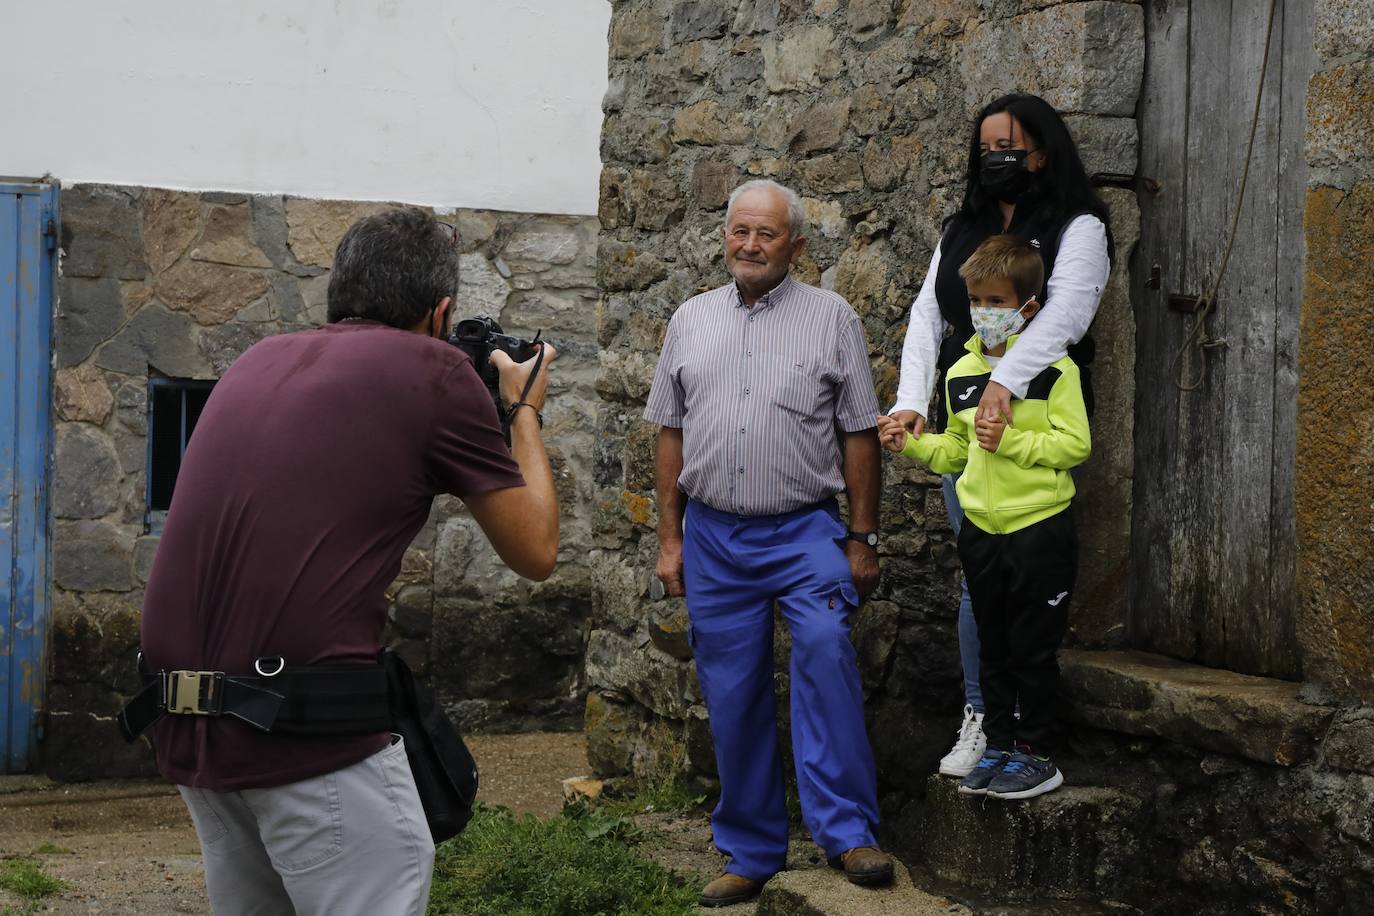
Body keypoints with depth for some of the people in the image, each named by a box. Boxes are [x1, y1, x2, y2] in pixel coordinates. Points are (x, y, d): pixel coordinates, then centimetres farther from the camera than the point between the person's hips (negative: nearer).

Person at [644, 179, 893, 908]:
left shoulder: (830, 318, 2)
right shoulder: (692, 320, 11)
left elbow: (860, 435, 2)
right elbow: (671, 436, 13)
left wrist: (863, 540, -1)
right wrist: (670, 539, 9)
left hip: (805, 531, -3)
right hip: (713, 536, 3)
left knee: (825, 652, -26)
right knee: (732, 698, 6)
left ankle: (847, 832, -21)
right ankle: (751, 854, 16)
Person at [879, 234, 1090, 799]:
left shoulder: (1055, 369, -9)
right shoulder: (961, 375, 9)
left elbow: (1075, 444, -14)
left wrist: (1011, 441, -20)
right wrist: (911, 444, 2)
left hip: (1040, 528, -6)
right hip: (981, 531, 6)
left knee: (1033, 650, 2)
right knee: (992, 647, 14)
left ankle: (1037, 756, 12)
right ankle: (998, 747, 24)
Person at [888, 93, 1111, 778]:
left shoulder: (1077, 228, -1)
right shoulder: (961, 231, 16)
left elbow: (1067, 310, -18)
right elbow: (927, 315, 6)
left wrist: (1006, 380, -33)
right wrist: (911, 400, -11)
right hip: (963, 420, 4)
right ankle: (980, 718, 12)